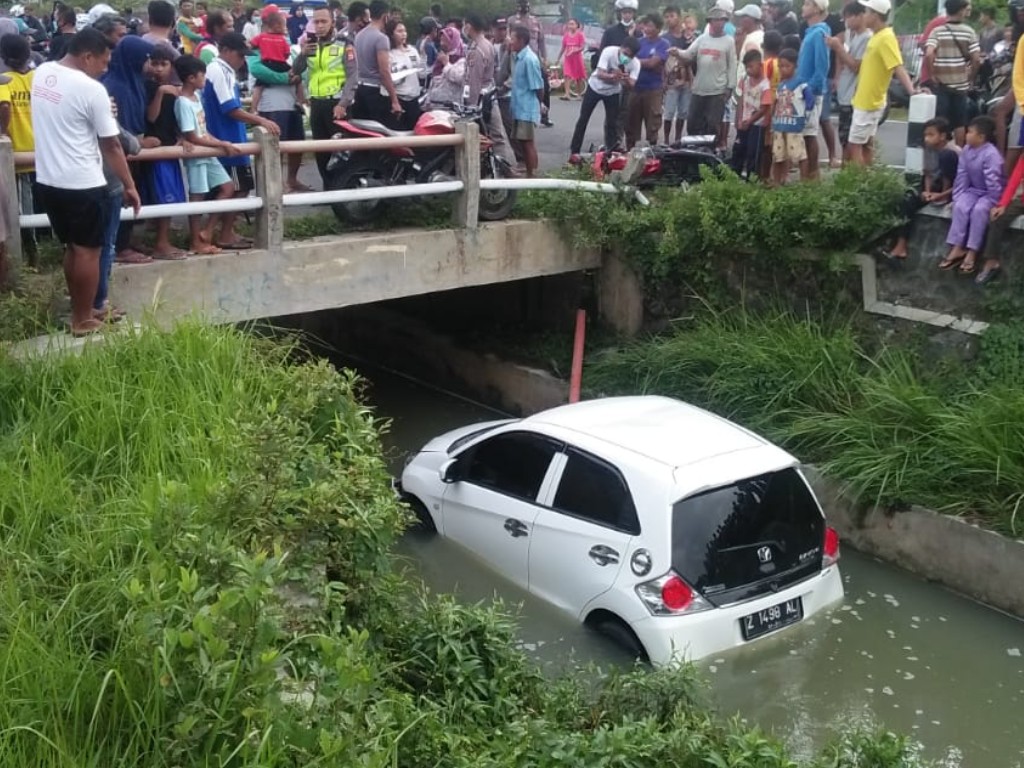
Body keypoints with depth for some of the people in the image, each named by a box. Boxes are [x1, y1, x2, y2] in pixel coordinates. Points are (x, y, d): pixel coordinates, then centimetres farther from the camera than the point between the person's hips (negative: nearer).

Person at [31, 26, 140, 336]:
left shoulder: (42, 73, 5)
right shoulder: (92, 90, -17)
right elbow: (111, 146, -12)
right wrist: (130, 186, -3)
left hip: (47, 180, 8)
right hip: (82, 184, -8)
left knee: (72, 248, 18)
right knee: (87, 251, 4)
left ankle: (79, 310, 28)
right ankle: (83, 320, 11)